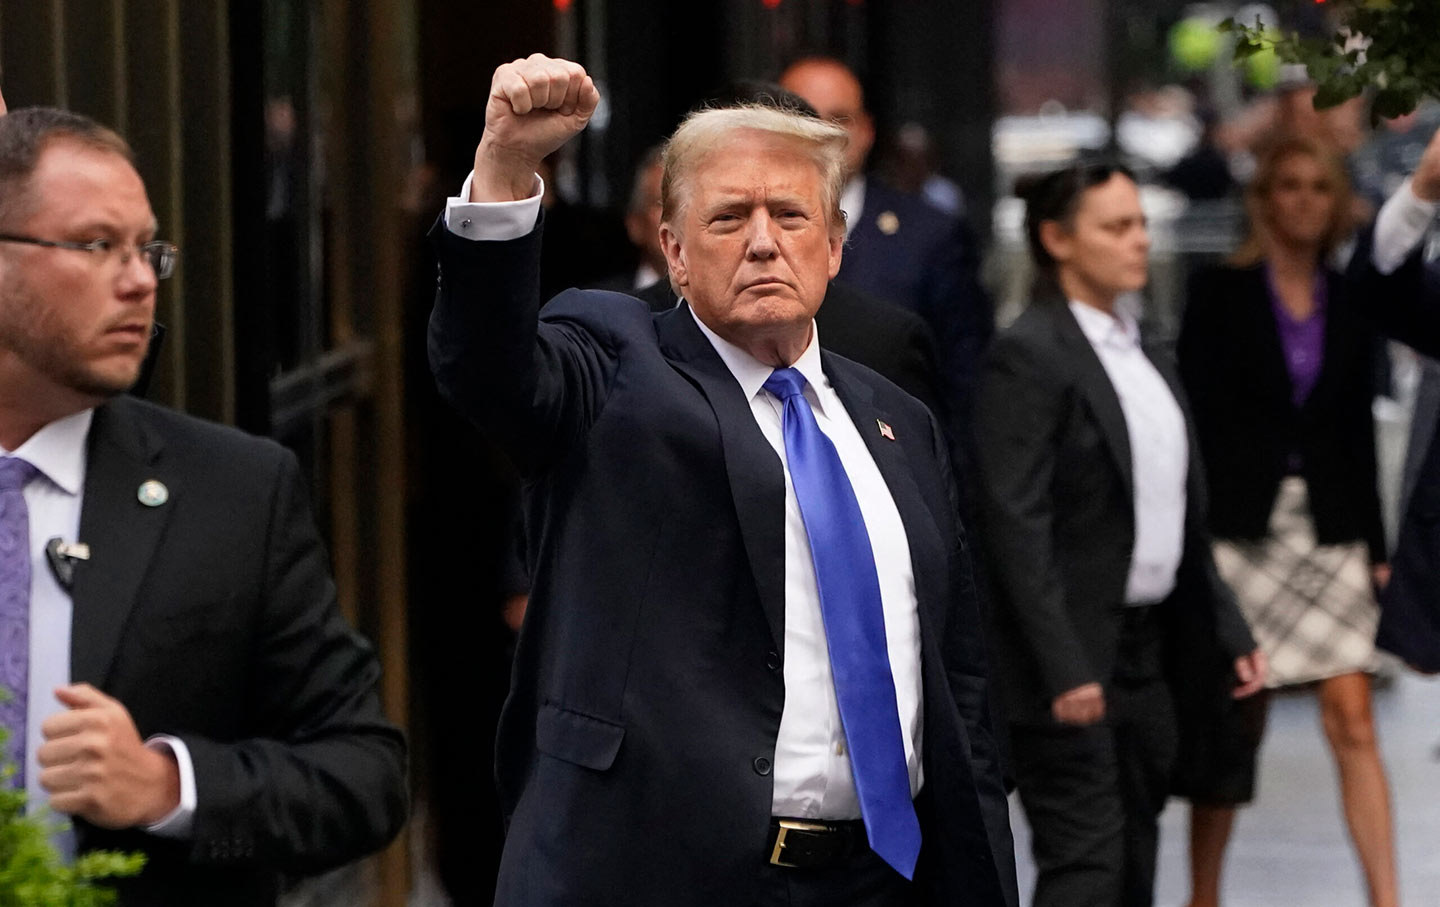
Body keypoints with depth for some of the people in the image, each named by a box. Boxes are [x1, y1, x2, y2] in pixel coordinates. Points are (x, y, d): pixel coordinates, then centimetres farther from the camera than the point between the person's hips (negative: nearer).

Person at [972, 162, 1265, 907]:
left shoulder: (1148, 358, 15)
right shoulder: (1028, 356, -12)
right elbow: (1016, 524, -18)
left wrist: (1229, 631, 15)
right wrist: (1064, 669, -23)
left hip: (1145, 651, 9)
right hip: (1073, 660, -9)